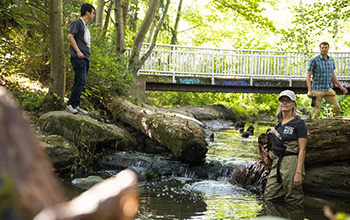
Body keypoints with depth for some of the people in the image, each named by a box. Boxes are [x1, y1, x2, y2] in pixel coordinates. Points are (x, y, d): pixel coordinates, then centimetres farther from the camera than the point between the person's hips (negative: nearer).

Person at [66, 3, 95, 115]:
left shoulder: (85, 26, 24)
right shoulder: (77, 23, -3)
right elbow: (70, 36, -14)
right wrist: (78, 51, -19)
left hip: (85, 58, 9)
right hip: (78, 58, -9)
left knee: (80, 82, 7)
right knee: (81, 81, -16)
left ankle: (76, 106, 9)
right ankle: (70, 104, -14)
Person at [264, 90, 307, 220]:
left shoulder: (298, 123, -8)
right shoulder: (279, 122, 15)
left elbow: (302, 150, -13)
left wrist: (298, 172, -19)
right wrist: (274, 131, 24)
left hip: (291, 162, -8)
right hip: (277, 162, 8)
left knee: (293, 201, -2)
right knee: (269, 197, 5)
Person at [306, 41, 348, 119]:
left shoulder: (331, 59, 10)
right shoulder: (314, 60, -7)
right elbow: (308, 76, -8)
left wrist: (340, 86, 16)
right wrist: (309, 90, -16)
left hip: (328, 89, 5)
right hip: (317, 89, -5)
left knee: (337, 108, -2)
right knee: (316, 112, -4)